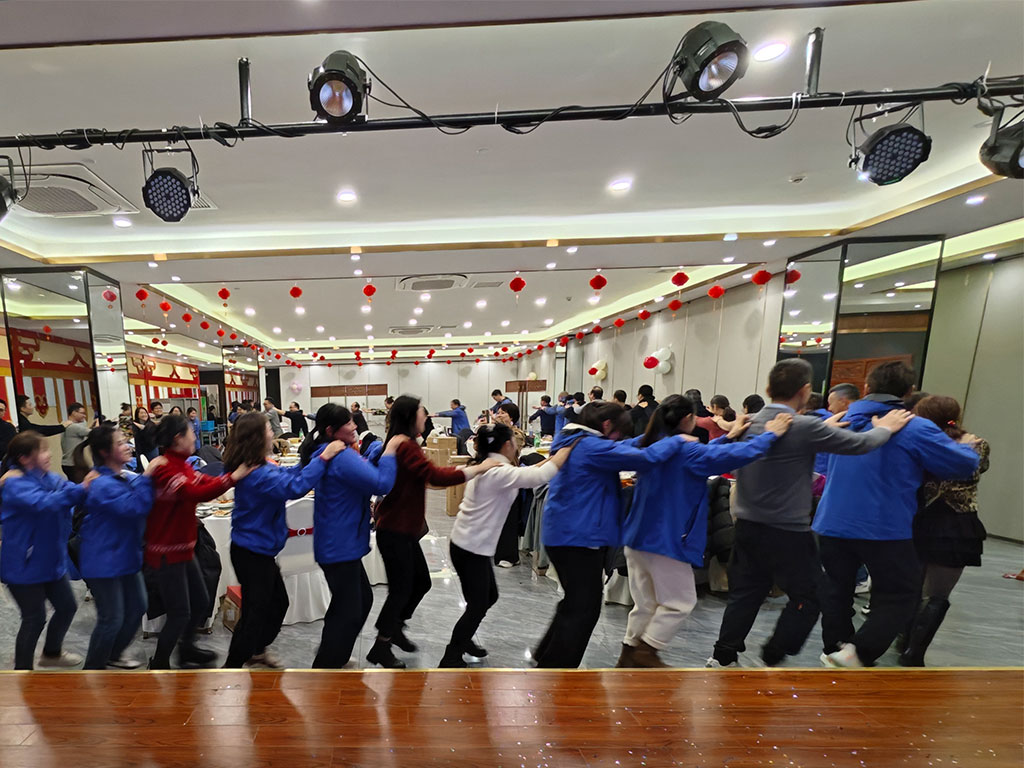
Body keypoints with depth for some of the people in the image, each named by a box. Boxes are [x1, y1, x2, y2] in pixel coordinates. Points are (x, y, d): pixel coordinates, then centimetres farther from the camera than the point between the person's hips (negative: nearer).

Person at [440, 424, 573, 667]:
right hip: (471, 549, -10)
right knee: (478, 605, 7)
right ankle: (451, 658, 24)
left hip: (471, 545, 10)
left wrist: (553, 456, 9)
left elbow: (524, 474, 14)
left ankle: (463, 640, 43)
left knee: (489, 596, 23)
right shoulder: (499, 472, -24)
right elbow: (540, 476, -33)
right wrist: (567, 448, -21)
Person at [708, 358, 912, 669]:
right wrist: (884, 428, 15)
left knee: (744, 593, 18)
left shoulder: (749, 423, -1)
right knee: (807, 597, 16)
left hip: (748, 525, 6)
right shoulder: (806, 427, -17)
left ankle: (722, 657, 26)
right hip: (788, 532, -5)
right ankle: (771, 659, 22)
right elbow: (861, 443, -7)